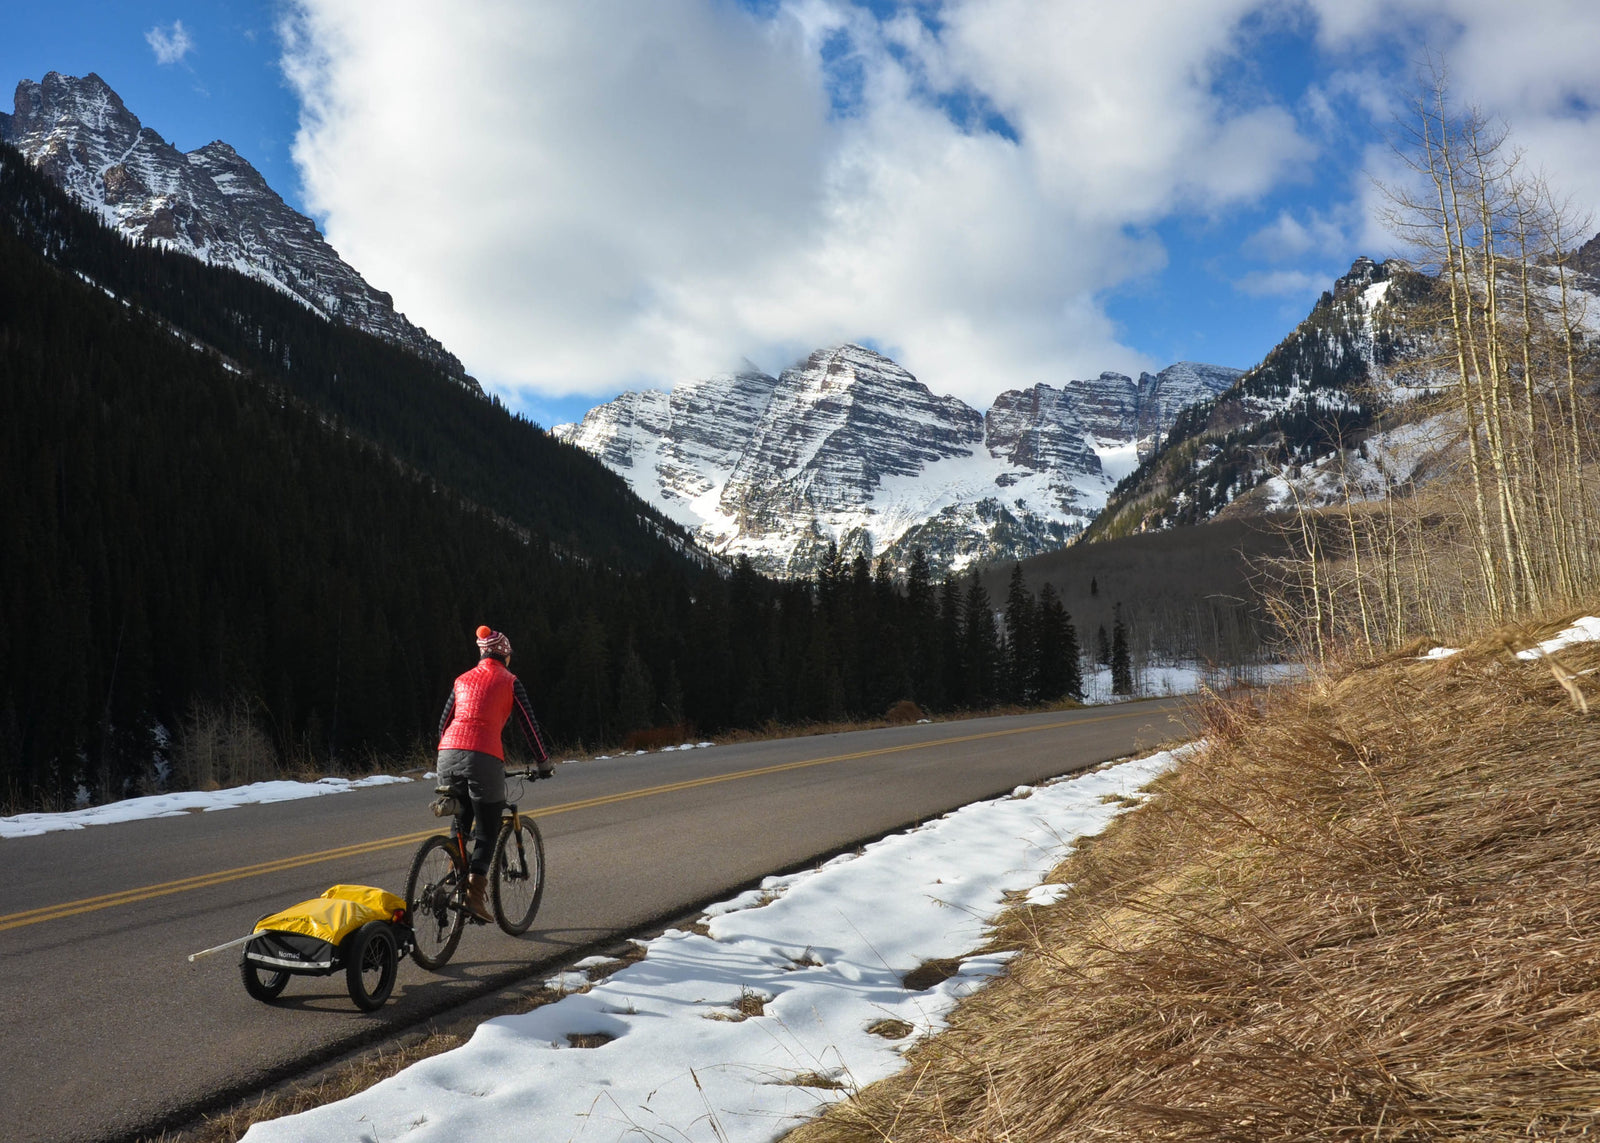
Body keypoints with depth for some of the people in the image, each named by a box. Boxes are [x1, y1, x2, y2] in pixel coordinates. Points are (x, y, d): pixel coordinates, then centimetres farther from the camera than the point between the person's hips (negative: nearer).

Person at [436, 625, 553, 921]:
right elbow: (529, 725, 8)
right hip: (484, 758, -4)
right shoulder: (510, 682, 9)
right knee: (486, 833, 4)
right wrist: (544, 762, 18)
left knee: (459, 827, 20)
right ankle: (474, 894, -7)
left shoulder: (462, 679, 22)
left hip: (448, 754, 4)